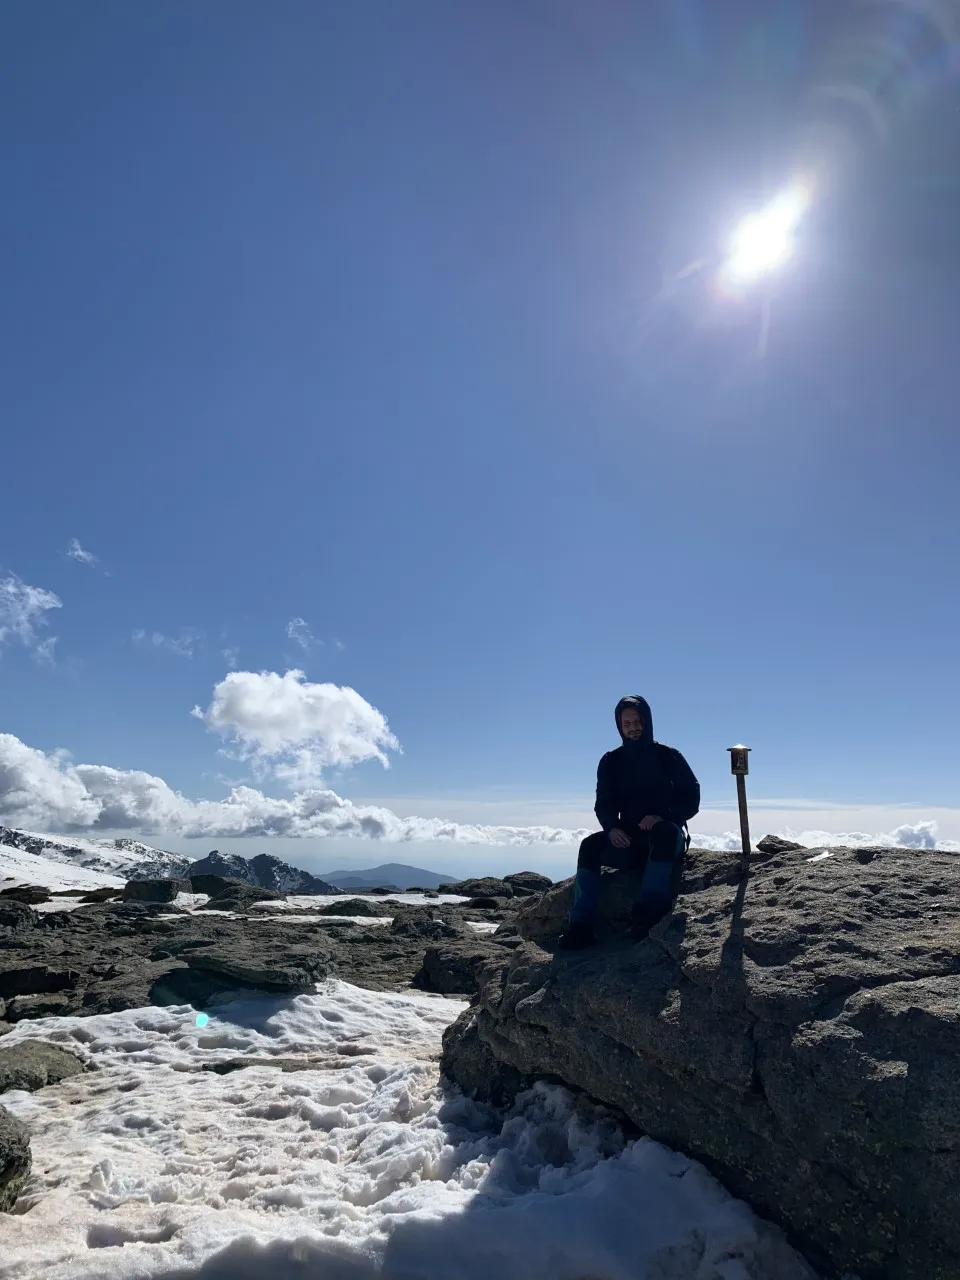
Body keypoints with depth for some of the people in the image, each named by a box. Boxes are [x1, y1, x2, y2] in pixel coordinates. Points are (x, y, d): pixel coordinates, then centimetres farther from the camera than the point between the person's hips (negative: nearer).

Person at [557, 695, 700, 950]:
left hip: (665, 836, -2)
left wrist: (662, 817, -22)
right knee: (590, 846, -25)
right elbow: (604, 804, 4)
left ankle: (647, 912, -41)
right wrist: (612, 828, -19)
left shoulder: (668, 757, 1)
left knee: (664, 832, -38)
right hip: (627, 839, 3)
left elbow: (691, 799, -3)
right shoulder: (611, 761, 8)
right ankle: (580, 926, -32)